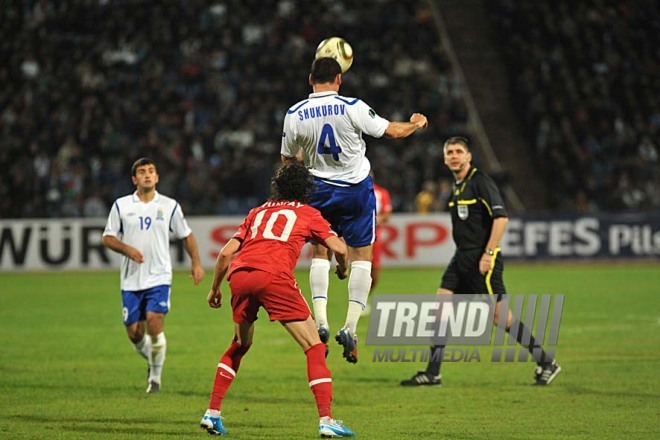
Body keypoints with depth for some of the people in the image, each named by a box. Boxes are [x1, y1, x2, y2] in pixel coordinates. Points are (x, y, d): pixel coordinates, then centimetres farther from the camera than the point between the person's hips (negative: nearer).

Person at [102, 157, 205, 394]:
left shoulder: (169, 206, 4)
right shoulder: (121, 206, 3)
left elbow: (186, 235, 15)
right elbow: (108, 238, 6)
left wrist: (196, 263, 9)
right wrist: (127, 249, -12)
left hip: (159, 278, -1)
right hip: (131, 279, 1)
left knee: (154, 323, -18)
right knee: (134, 333, 0)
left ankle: (155, 376, -2)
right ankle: (153, 361, 32)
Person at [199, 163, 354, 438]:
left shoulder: (257, 212, 30)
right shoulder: (308, 214, 21)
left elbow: (226, 253, 24)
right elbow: (338, 247, 10)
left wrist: (214, 289, 34)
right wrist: (342, 269, 31)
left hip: (239, 274, 5)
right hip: (274, 276, -5)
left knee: (239, 346, 27)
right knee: (314, 347, 2)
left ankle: (212, 413, 24)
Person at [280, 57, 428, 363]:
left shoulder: (294, 114, -6)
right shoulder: (352, 107, -14)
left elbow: (288, 160, 5)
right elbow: (392, 131, -5)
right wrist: (416, 124, 16)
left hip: (319, 189, 2)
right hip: (356, 188, -2)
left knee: (319, 254, 14)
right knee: (361, 256, 7)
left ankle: (321, 321, -3)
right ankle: (350, 327, -3)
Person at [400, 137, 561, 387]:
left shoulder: (480, 182, -12)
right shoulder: (457, 187, 15)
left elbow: (501, 217, -19)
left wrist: (488, 253, -22)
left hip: (482, 258, -9)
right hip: (462, 258, 9)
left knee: (499, 315, -6)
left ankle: (545, 363, 6)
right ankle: (432, 373, 3)